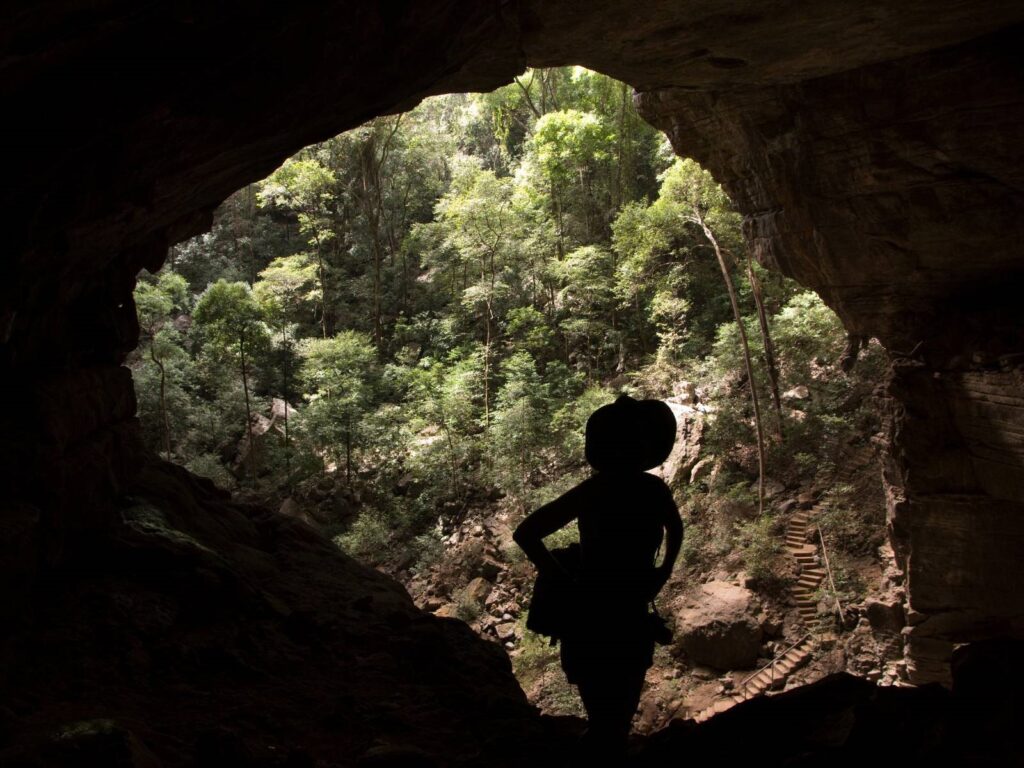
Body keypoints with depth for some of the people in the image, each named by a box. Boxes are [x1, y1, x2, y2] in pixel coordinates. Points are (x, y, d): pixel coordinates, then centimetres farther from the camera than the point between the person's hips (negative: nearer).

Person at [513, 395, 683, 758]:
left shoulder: (654, 489, -2)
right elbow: (525, 533, -14)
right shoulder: (595, 490, -19)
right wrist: (565, 580, -8)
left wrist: (664, 571, 10)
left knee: (619, 720, 20)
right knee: (607, 725, 0)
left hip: (632, 620, 6)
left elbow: (675, 528, 22)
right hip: (593, 623, -6)